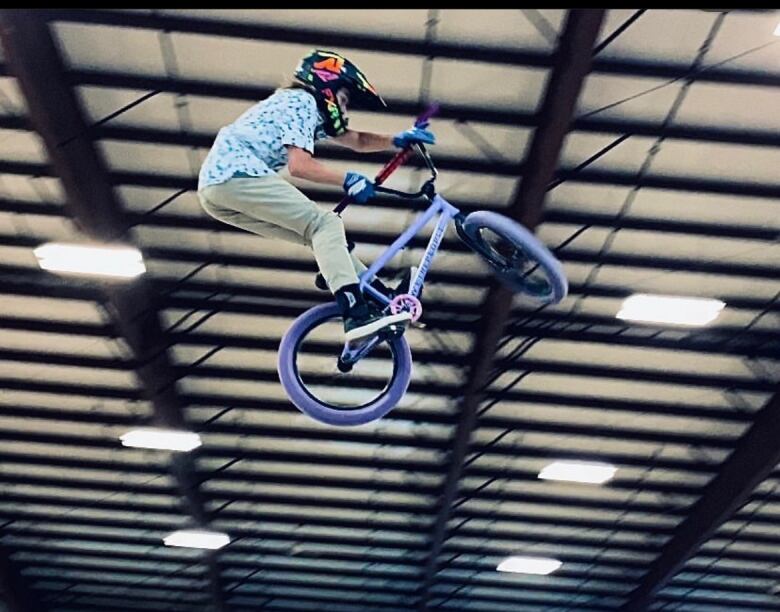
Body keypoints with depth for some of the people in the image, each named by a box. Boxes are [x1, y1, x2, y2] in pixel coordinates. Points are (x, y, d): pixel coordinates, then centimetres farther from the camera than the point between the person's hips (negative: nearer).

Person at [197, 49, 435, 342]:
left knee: (320, 234, 10)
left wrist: (399, 139, 15)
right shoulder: (303, 101, -1)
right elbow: (299, 165, -14)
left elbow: (358, 141, 29)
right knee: (326, 224, -15)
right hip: (237, 174, -10)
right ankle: (356, 313, -27)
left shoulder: (311, 109, 28)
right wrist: (348, 180, -7)